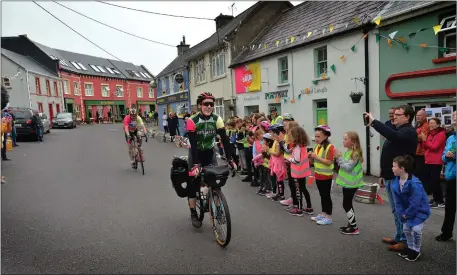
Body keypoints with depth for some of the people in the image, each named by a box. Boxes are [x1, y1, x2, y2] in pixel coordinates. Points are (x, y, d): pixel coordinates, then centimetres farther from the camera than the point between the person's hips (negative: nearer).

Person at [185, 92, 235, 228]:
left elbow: (225, 140, -18)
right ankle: (193, 213, 10)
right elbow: (193, 144, -29)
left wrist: (230, 159, -26)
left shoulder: (217, 119, -15)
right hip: (195, 153, -2)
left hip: (210, 152, 2)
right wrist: (195, 164, -37)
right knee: (193, 182, -2)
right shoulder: (192, 121, -23)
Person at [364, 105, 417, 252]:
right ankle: (398, 236, 29)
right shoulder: (397, 131, 17)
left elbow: (393, 135, -36)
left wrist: (374, 122, -33)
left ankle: (405, 240, 11)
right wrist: (384, 174, 21)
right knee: (396, 210, 17)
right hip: (391, 177, 10)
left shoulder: (409, 132, -12)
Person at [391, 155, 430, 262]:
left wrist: (406, 215, -16)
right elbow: (398, 201, -4)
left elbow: (415, 203, -27)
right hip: (407, 210, 7)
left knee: (415, 229, -15)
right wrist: (402, 214, -10)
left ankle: (416, 251, 7)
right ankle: (411, 248, 31)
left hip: (420, 209, -7)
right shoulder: (395, 183, -11)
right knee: (406, 228, 10)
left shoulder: (414, 184, -33)